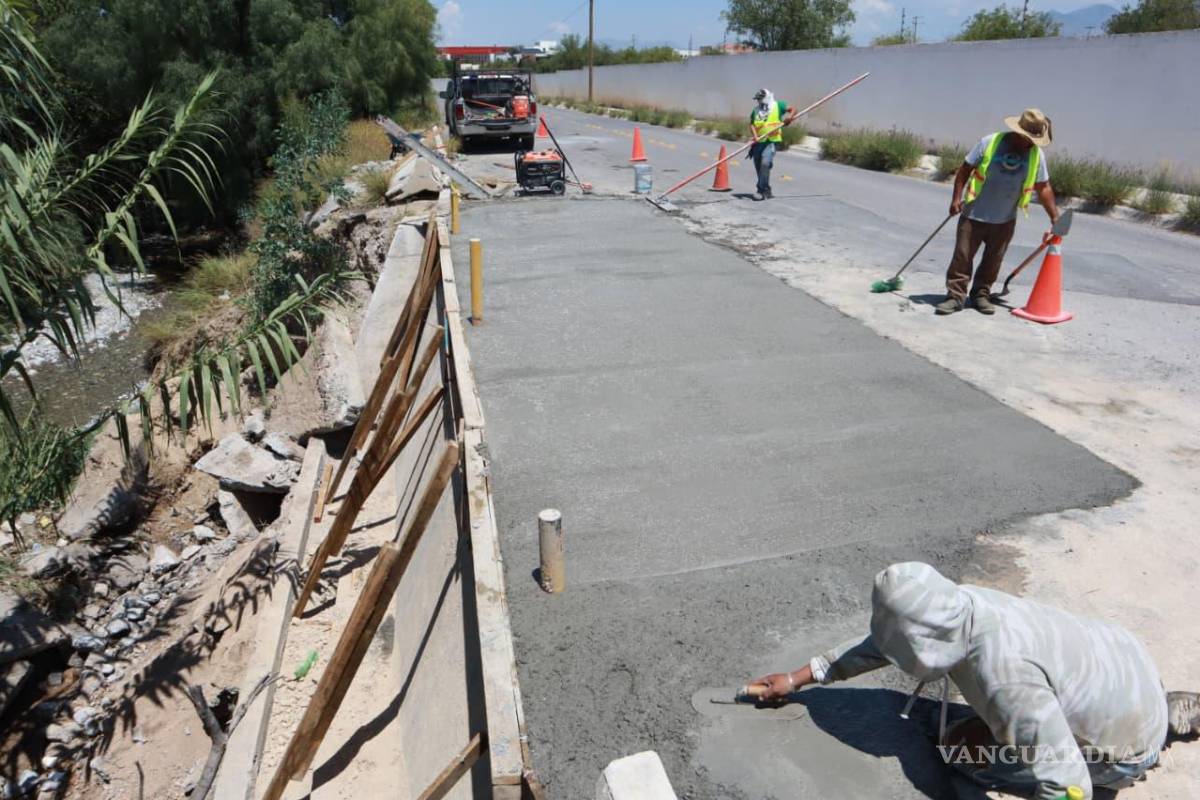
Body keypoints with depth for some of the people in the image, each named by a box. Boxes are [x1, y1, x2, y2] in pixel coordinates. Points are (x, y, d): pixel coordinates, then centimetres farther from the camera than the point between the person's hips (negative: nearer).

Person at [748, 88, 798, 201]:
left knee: (765, 163, -21)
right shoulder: (756, 110, 17)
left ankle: (762, 190, -20)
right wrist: (755, 136, -12)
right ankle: (766, 190, 26)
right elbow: (752, 124, 6)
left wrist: (790, 117, -15)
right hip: (759, 142, 5)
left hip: (772, 141, -5)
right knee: (758, 166, 9)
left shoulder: (778, 106, 8)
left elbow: (793, 110, 6)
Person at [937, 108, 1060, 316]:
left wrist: (1055, 217, 5)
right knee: (962, 256, -2)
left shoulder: (1036, 155, -1)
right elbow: (965, 169, -3)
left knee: (993, 260, 10)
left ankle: (981, 294, 23)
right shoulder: (990, 143, -10)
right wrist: (956, 198, -12)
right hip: (974, 214, -3)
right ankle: (955, 296, 6)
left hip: (1005, 220, 3)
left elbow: (1043, 188, 6)